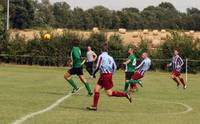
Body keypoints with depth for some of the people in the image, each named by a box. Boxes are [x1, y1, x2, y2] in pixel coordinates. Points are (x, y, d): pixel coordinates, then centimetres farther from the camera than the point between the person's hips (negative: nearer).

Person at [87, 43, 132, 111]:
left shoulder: (101, 56, -8)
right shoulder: (110, 57, 12)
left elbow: (98, 66, -15)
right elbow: (115, 67, 10)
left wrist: (94, 73, -1)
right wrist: (111, 74, 21)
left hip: (105, 75, -8)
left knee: (109, 93, -4)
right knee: (96, 89, 6)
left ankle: (125, 94, -5)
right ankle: (94, 106, 2)